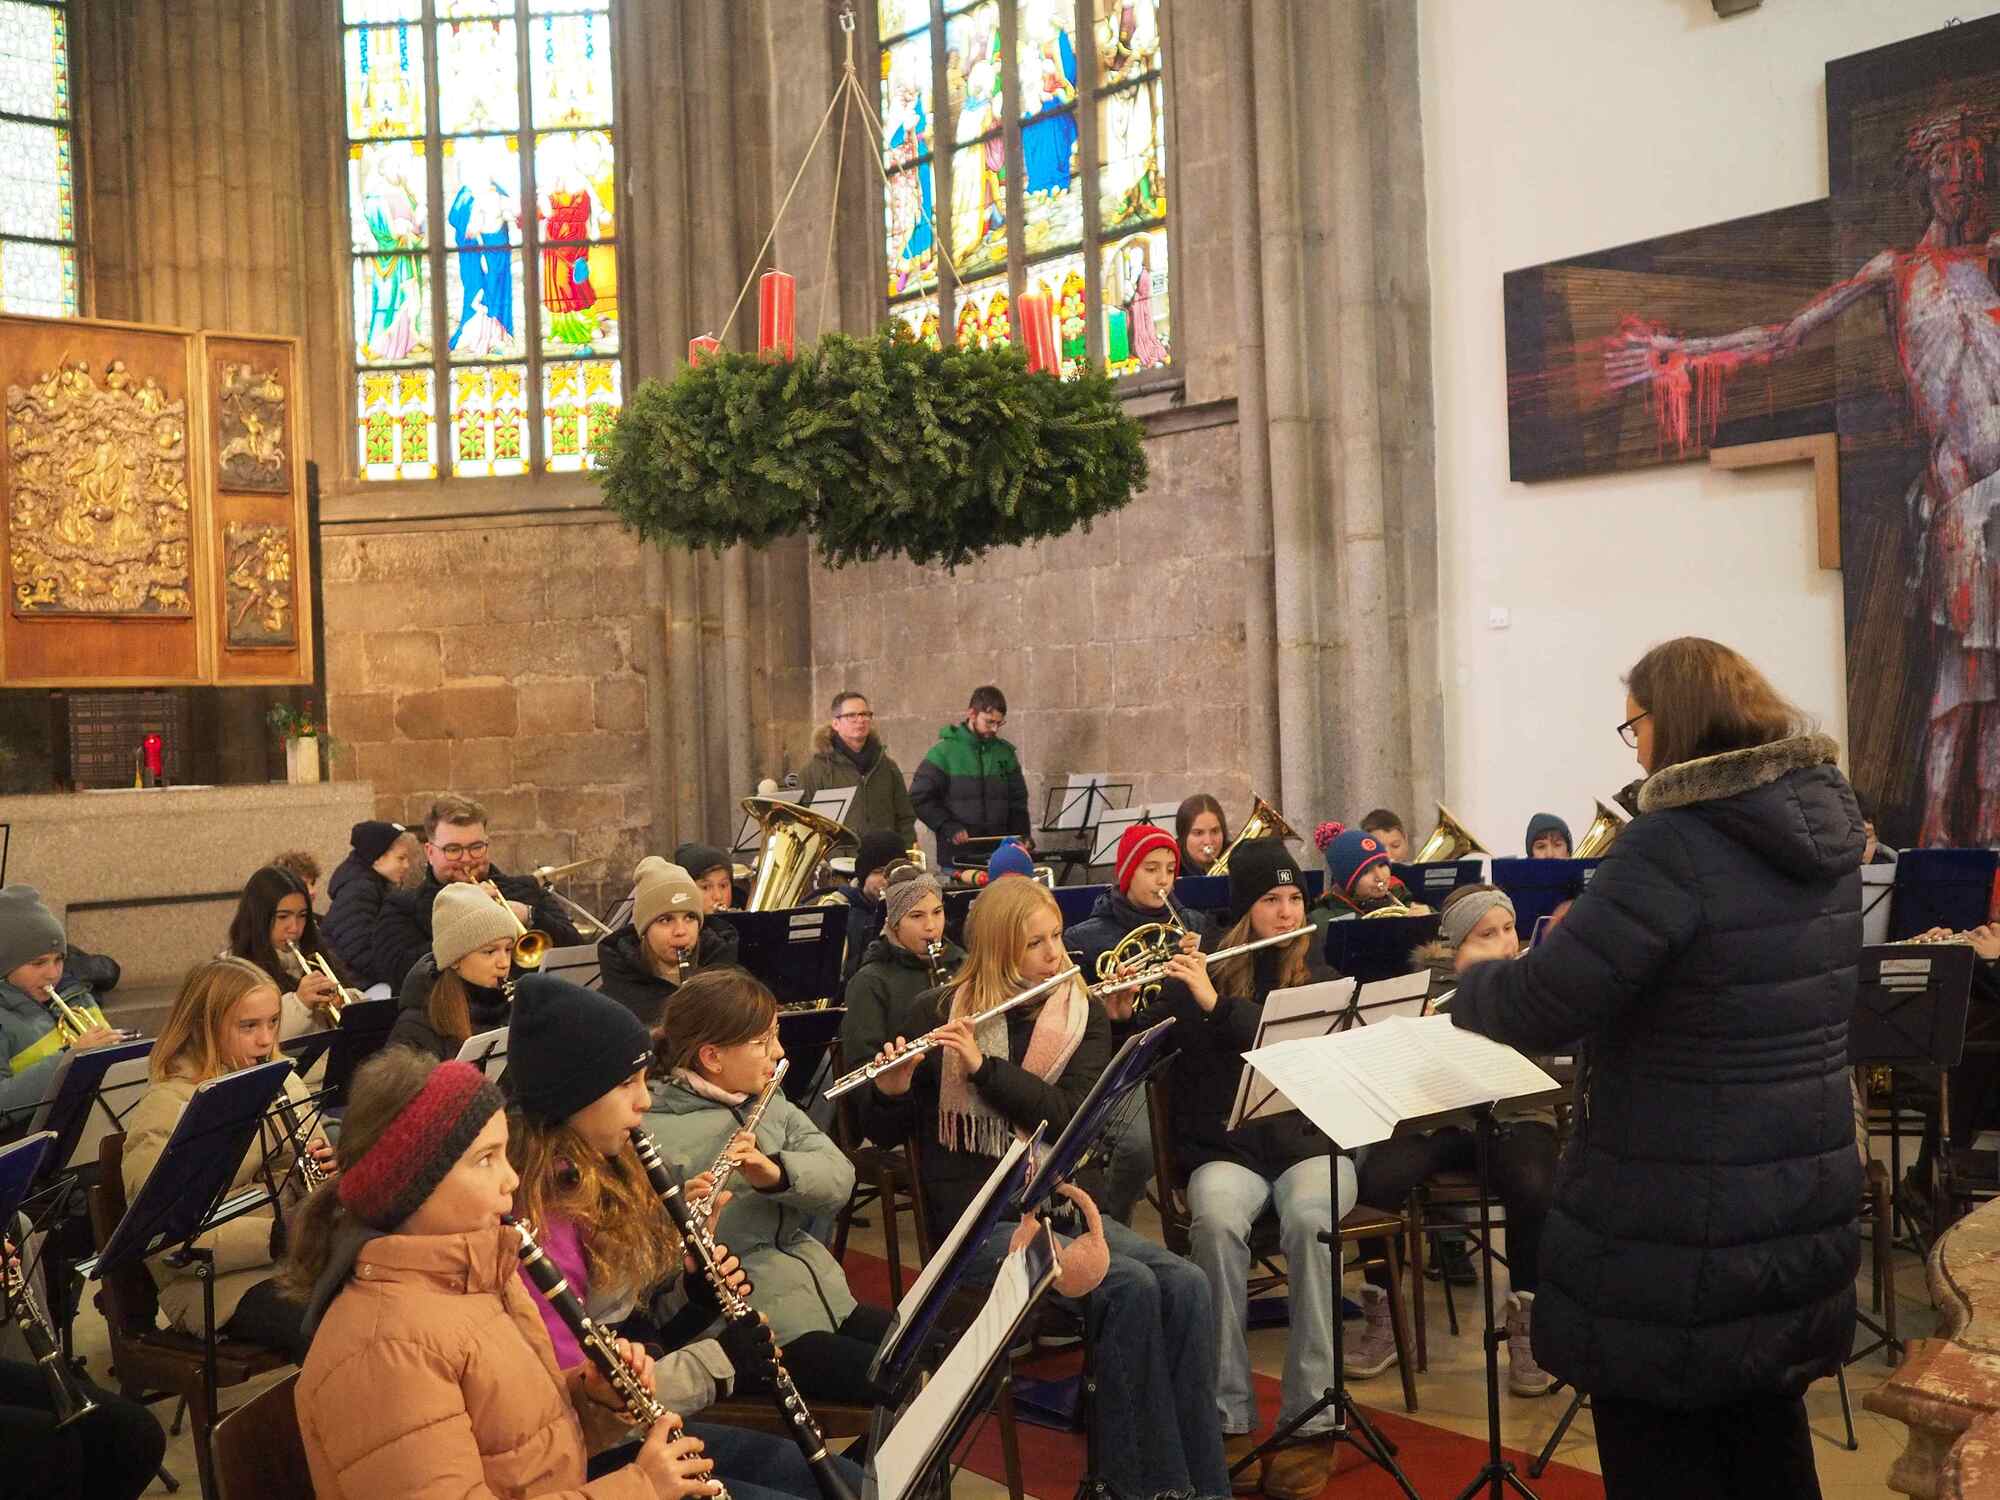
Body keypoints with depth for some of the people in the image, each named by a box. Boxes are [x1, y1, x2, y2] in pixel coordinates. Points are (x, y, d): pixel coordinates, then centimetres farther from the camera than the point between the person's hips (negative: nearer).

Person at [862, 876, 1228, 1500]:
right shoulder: (941, 1015, 0)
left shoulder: (1084, 1015, 6)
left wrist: (982, 1066, -18)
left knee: (1184, 1284, -21)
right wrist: (891, 1090, -19)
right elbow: (887, 1132, 3)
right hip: (976, 1218, -4)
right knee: (1130, 1286, -26)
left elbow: (1073, 1117, -9)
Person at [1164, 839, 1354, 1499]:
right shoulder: (1201, 973, 5)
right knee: (1216, 1222, -34)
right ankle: (1229, 1420, -25)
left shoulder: (1321, 971, 4)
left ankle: (1312, 1420, -28)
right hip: (1227, 1149, 0)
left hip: (1311, 1142, 0)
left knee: (1308, 1220, -34)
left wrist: (1218, 1004, -23)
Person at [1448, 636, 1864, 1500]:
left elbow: (1541, 1012, -22)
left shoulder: (1675, 844, -22)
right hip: (1806, 1205, 8)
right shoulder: (1829, 823, 3)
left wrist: (1474, 981, -1)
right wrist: (1592, 932, 15)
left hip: (1677, 1232, -8)